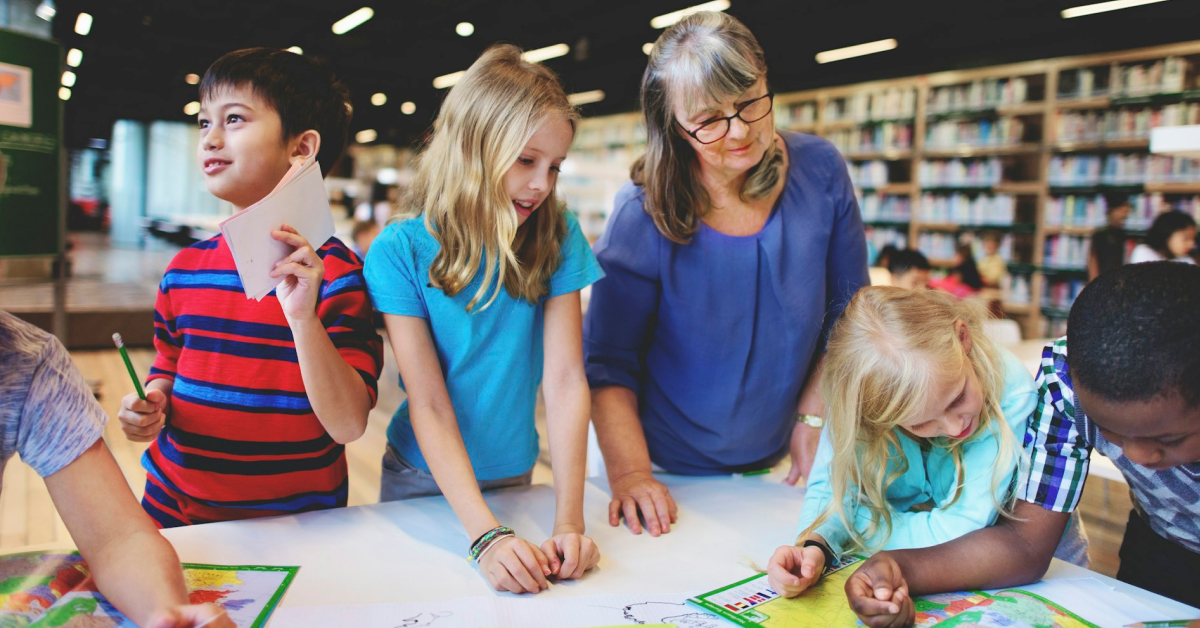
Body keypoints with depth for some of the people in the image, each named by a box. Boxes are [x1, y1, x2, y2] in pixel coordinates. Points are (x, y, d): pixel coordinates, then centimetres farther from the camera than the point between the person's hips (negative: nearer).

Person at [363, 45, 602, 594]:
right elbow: (429, 406, -22)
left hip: (512, 475, 2)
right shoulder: (400, 250, -19)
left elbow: (566, 380, -18)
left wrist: (569, 521, -26)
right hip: (423, 479, -2)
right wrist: (485, 536, -31)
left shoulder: (557, 237, -12)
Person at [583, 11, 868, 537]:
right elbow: (608, 359, -14)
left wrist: (813, 417, -6)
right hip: (665, 471, -3)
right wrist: (629, 473, -22)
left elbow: (847, 312, 0)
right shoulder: (644, 212, -20)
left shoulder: (820, 172, -12)